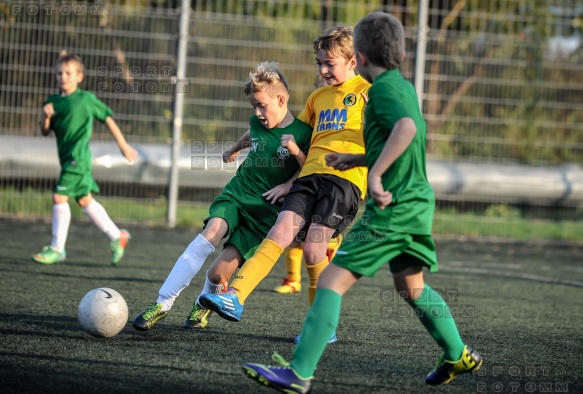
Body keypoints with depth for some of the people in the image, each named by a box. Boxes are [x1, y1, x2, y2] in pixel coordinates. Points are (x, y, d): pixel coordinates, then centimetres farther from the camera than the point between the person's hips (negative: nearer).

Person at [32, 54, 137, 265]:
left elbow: (108, 119, 2)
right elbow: (45, 132, 11)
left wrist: (123, 146, 5)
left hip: (78, 157, -7)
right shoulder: (53, 101, 9)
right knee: (84, 200, 14)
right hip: (67, 158, 7)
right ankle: (116, 236, 27)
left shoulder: (86, 98, -5)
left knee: (59, 197, -12)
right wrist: (46, 117, -11)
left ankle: (57, 249, -4)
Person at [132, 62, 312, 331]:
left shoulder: (301, 133, -9)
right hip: (236, 194, 4)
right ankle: (162, 304, -28)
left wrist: (296, 151, -23)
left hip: (264, 210, -4)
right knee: (210, 236, -27)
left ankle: (203, 306, 23)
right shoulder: (257, 123, 8)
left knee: (220, 272, -12)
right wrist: (234, 149, 52)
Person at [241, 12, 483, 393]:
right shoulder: (404, 87, 16)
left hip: (391, 208, -10)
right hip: (416, 203, 10)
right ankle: (459, 355, 38)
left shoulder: (383, 88, -13)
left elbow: (406, 128, -33)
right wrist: (354, 160, 29)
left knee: (332, 282, -11)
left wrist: (375, 173, -37)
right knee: (412, 288, 27)